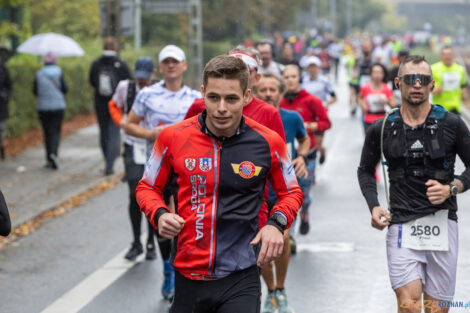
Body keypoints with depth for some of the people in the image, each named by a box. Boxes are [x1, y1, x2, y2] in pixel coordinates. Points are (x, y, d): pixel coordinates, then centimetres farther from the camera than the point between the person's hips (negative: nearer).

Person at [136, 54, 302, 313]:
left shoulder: (268, 142, -3)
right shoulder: (173, 137, -2)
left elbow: (291, 193, 12)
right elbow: (148, 188, 12)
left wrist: (276, 224, -7)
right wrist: (159, 215, -8)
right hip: (187, 276, 2)